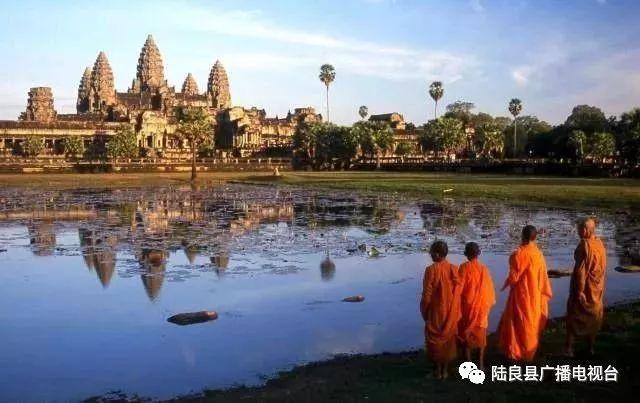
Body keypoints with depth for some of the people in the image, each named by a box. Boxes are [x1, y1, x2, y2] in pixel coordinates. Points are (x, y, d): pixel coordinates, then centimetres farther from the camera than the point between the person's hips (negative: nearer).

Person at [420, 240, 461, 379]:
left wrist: (424, 311, 0)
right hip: (451, 311, 4)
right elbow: (458, 291, -2)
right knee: (448, 338, 16)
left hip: (436, 311, -3)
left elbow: (427, 294, -14)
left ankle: (438, 370, 19)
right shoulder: (454, 269, -7)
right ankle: (445, 370, 23)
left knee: (436, 339, 11)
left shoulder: (431, 270, -18)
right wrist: (456, 311, 10)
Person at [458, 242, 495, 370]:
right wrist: (488, 304, 13)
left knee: (466, 334, 8)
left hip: (467, 305, -3)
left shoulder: (464, 267, -13)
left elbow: (459, 287, -14)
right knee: (480, 334, 14)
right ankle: (481, 363, 18)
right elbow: (489, 288, 1)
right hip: (482, 306, 3)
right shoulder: (484, 268, -3)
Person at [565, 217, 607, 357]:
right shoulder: (600, 244, 2)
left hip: (584, 286, -7)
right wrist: (599, 284, 15)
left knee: (574, 315, 3)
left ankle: (569, 348, 6)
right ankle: (591, 347, 25)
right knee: (593, 315, 17)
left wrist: (580, 290, -20)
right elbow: (602, 267, 9)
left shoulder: (584, 245, -22)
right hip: (597, 286, 7)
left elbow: (581, 269, -23)